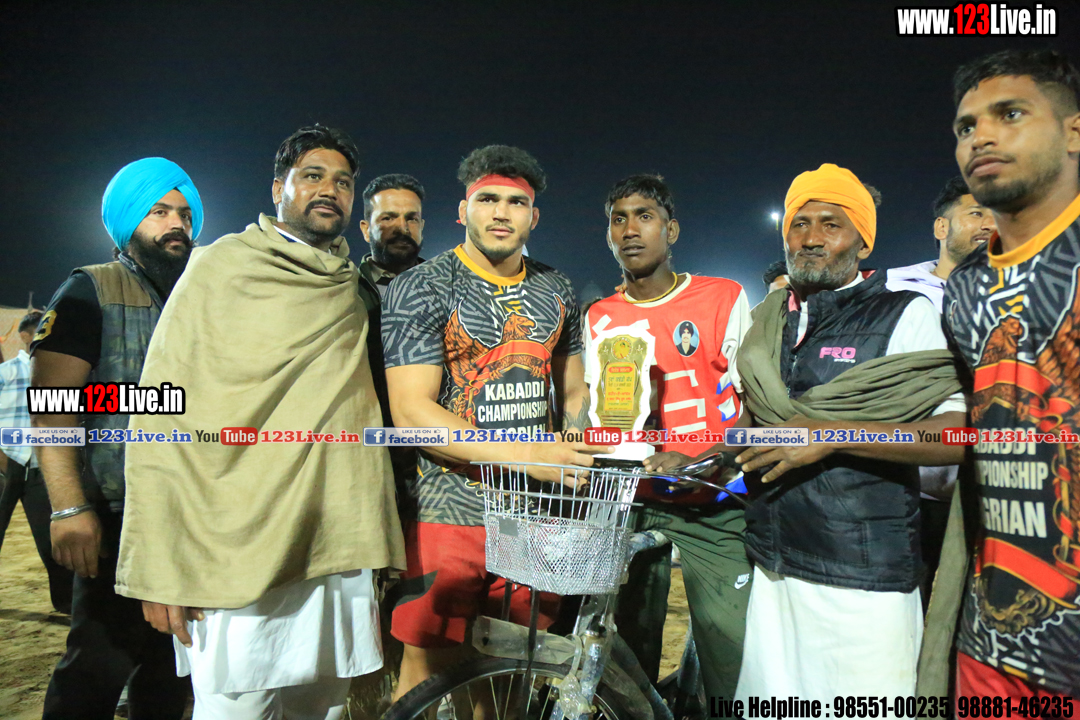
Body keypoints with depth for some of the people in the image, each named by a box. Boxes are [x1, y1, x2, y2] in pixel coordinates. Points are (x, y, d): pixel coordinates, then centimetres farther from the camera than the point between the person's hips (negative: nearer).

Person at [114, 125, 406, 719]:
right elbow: (161, 413, -5)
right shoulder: (224, 265, 0)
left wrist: (375, 545, 13)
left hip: (337, 552, 5)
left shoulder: (353, 291, 14)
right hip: (240, 553, -4)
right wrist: (162, 563, -12)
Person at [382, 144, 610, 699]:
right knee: (428, 673, 4)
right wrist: (527, 455, -22)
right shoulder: (421, 289, -5)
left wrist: (599, 454, -1)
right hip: (451, 512, -4)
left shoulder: (556, 292, 11)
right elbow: (411, 411, -14)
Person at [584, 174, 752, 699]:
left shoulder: (724, 298, 2)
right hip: (635, 503, 3)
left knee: (734, 665, -4)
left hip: (715, 507, -2)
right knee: (632, 662, 8)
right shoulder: (600, 319, 10)